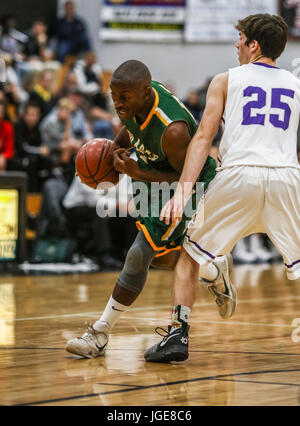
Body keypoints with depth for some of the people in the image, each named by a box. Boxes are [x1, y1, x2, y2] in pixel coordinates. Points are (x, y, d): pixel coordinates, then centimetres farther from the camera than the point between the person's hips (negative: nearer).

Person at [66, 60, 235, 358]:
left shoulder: (173, 130, -40)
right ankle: (215, 272, 48)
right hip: (158, 178, 8)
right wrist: (114, 150, -10)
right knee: (161, 258, 20)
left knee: (139, 255, -13)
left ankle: (100, 335, -5)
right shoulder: (136, 97, -18)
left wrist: (137, 173, -35)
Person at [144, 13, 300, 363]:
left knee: (191, 253, 16)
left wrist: (183, 190, -5)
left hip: (238, 175, -1)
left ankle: (178, 335, 6)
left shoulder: (226, 80, 12)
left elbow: (203, 137, 2)